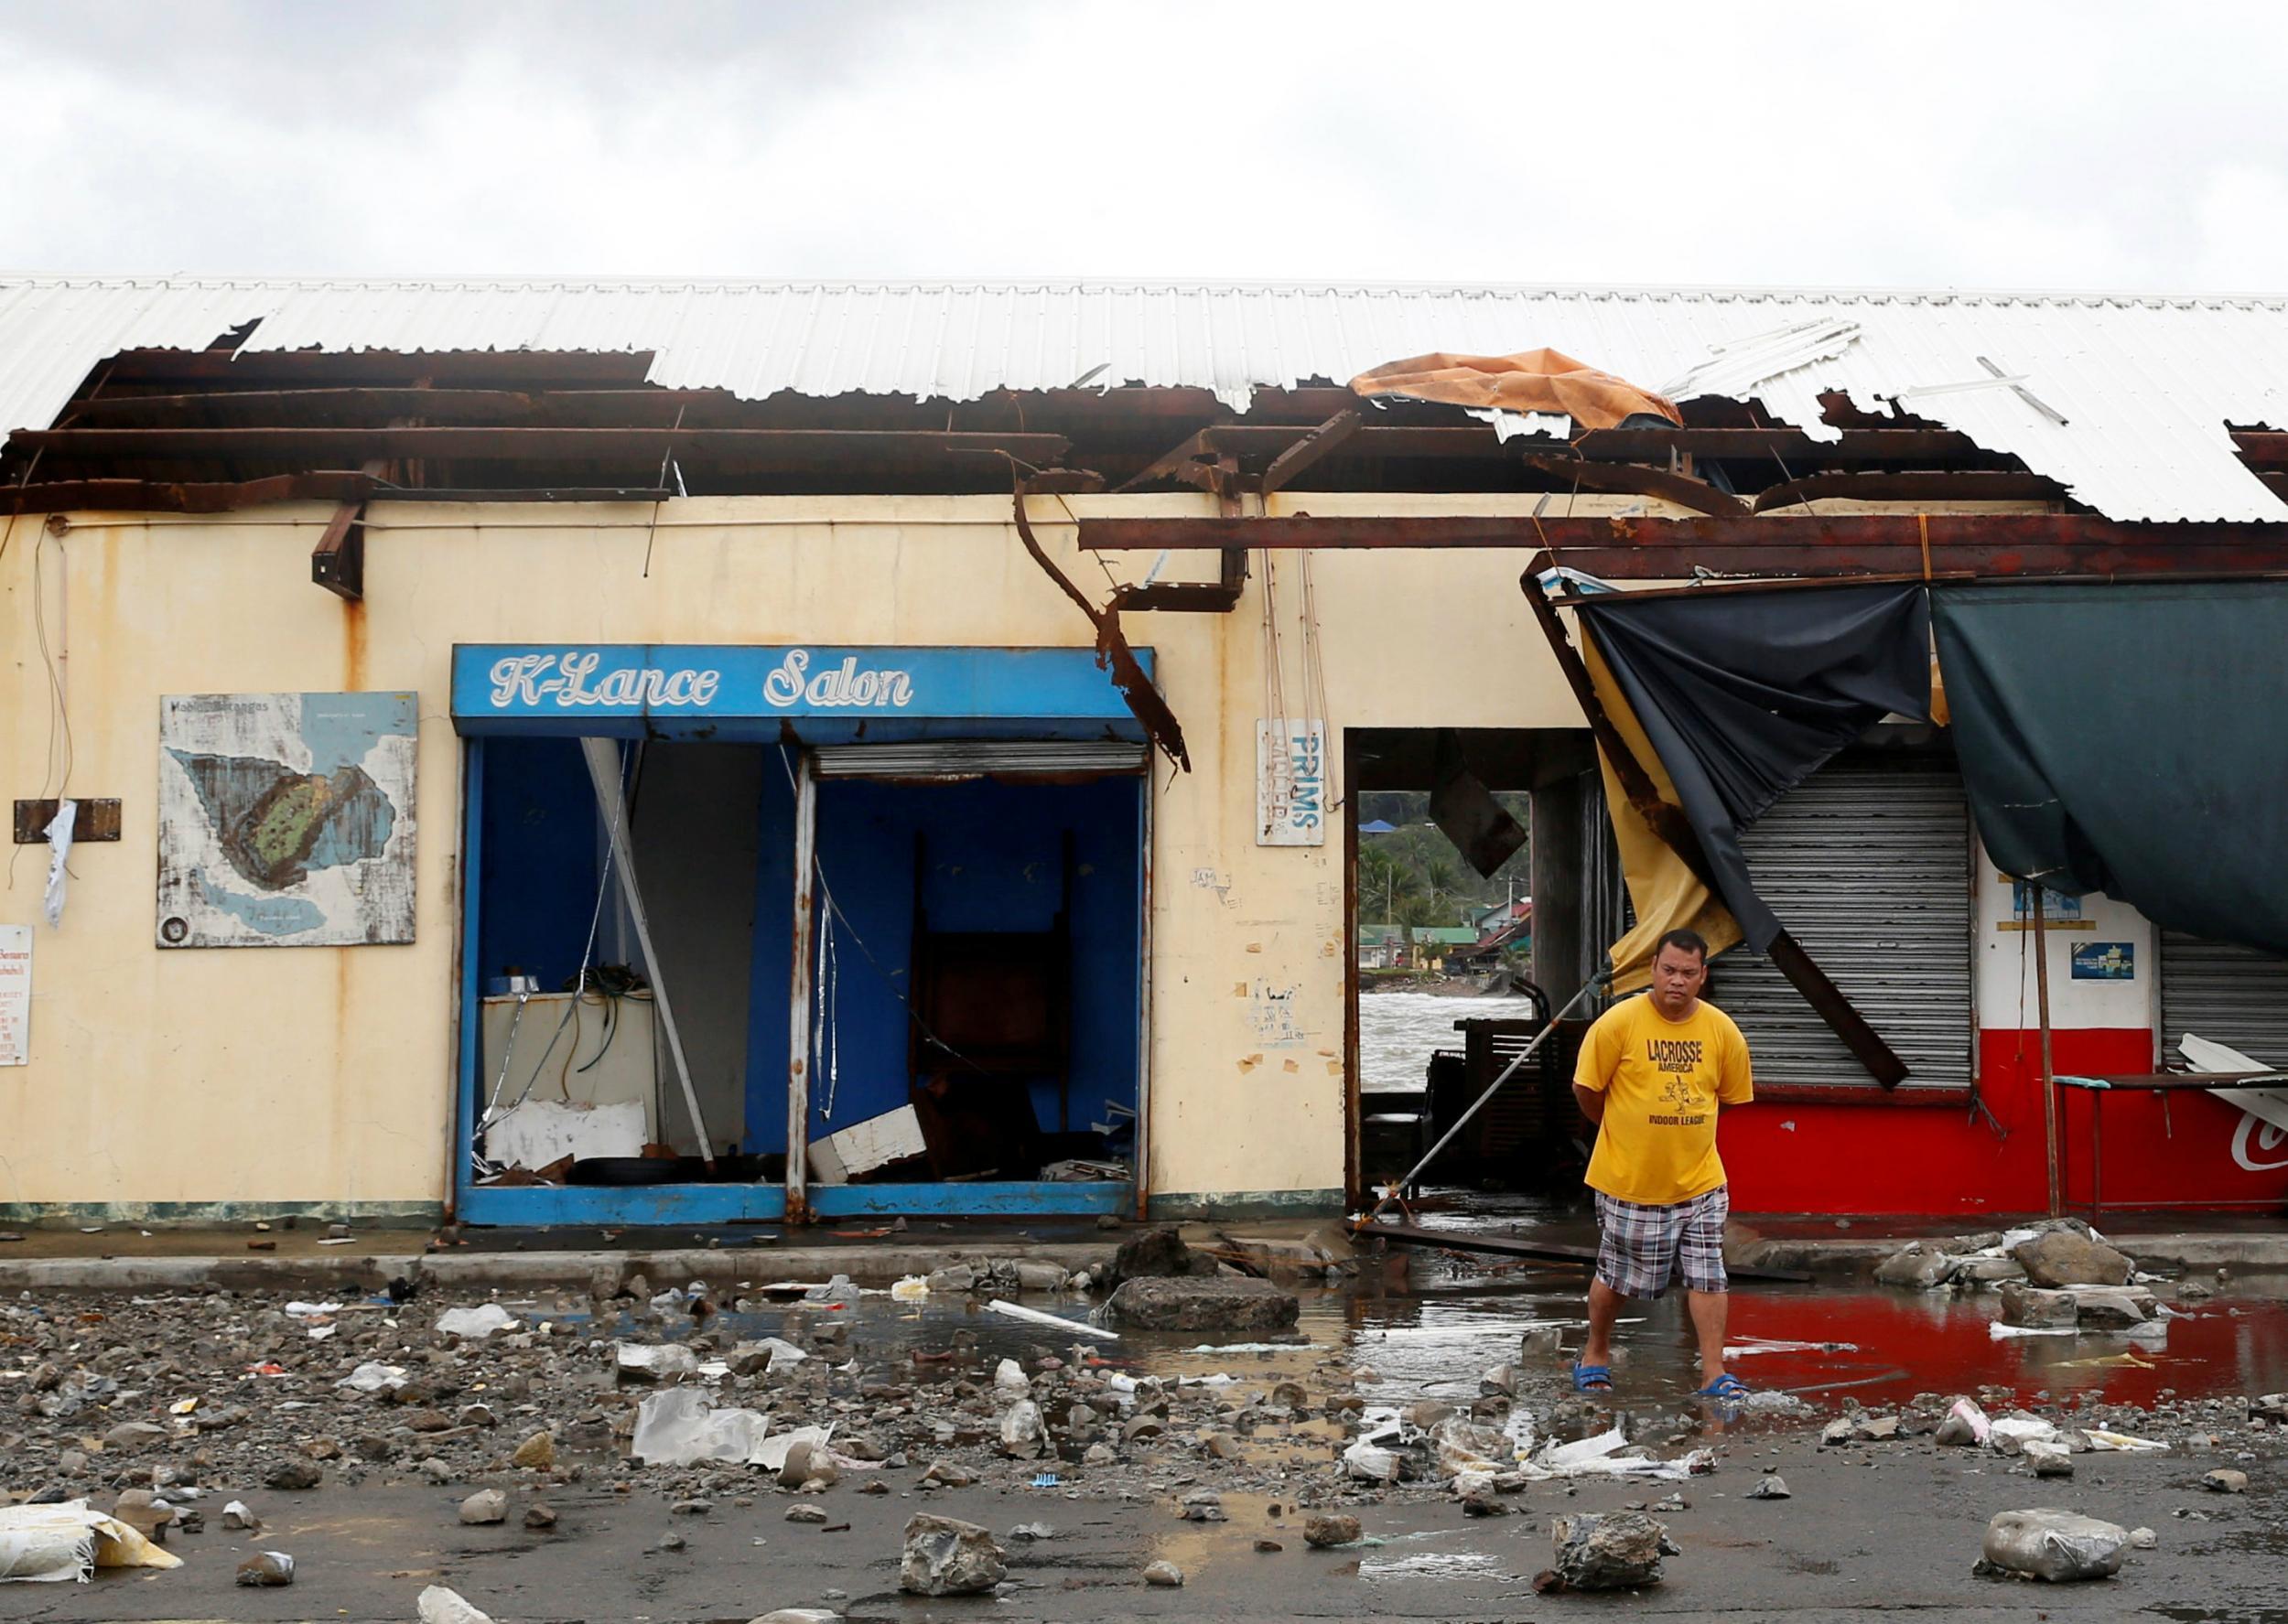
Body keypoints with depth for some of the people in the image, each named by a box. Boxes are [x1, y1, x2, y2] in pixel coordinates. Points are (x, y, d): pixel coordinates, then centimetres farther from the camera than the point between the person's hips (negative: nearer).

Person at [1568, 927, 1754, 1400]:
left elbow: (1731, 1094, 12)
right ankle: (1595, 1355, 34)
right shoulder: (1619, 1023, -14)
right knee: (1614, 1275, 12)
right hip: (1629, 1181, -2)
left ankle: (1714, 1374, 7)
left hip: (1699, 1179, 2)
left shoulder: (1722, 1031, -4)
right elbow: (1586, 1088, -4)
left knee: (1707, 1276, 0)